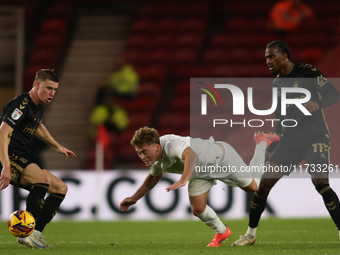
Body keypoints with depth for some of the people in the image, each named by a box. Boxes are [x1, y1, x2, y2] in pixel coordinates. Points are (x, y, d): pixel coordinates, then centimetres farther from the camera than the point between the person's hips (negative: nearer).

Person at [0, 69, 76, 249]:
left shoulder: (37, 106, 14)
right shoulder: (21, 105, -17)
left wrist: (57, 146, 43)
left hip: (23, 162, 10)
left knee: (61, 188, 6)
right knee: (44, 178, -32)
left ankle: (35, 234, -4)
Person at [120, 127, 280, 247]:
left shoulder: (172, 145, -45)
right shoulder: (155, 158, -16)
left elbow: (192, 155, -67)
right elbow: (153, 178, 8)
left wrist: (184, 180, -80)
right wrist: (134, 198, 11)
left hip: (222, 156, -6)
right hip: (201, 172, 7)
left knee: (253, 187, 15)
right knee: (197, 209, -6)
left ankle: (262, 142, 37)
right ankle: (222, 233, 23)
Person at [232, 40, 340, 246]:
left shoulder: (307, 72, -6)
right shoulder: (277, 83, 14)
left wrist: (317, 104, -29)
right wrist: (273, 142, 17)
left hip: (315, 136, -6)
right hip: (289, 140, 6)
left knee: (321, 183, -24)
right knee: (265, 182, -2)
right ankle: (251, 234, 10)